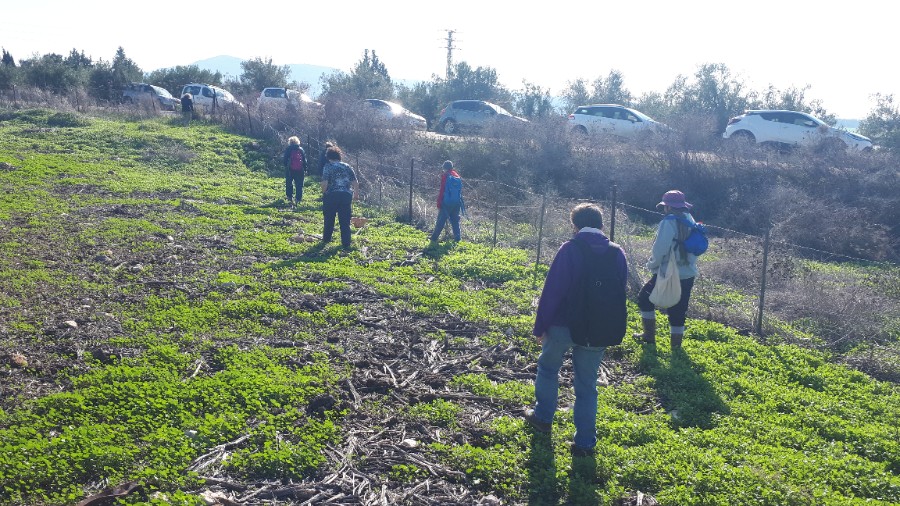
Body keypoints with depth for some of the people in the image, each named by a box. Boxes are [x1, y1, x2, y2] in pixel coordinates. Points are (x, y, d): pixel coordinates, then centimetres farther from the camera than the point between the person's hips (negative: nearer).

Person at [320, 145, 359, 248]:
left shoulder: (328, 167, -4)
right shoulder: (347, 167, 8)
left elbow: (325, 183, -14)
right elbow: (355, 182, 3)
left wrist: (323, 193, 0)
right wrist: (356, 194, 14)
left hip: (331, 195, -2)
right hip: (346, 196, 2)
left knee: (329, 219, 15)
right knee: (345, 220, 5)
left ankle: (326, 238, 28)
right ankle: (346, 243, 4)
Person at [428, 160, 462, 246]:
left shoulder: (445, 176, -7)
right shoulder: (457, 176, 10)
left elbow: (442, 191, -11)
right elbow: (460, 190, 14)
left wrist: (439, 203, -8)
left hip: (447, 203, -5)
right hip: (457, 203, 5)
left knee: (441, 221, -4)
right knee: (455, 221, 13)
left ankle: (434, 240, -5)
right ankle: (457, 239, 11)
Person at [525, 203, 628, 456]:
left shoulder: (569, 249, -13)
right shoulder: (617, 253, 1)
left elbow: (551, 291, -15)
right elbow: (620, 294, 8)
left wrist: (540, 326, -8)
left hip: (563, 325, -3)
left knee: (548, 368, 22)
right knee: (587, 385, 11)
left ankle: (543, 417, 34)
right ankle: (585, 442, 15)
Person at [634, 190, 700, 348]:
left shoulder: (669, 222, -16)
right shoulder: (690, 221, 7)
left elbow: (660, 249, -19)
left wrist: (652, 265, -3)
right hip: (688, 274, 7)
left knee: (645, 298, 13)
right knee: (678, 310, 13)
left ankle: (649, 335, 18)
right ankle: (676, 345, 17)